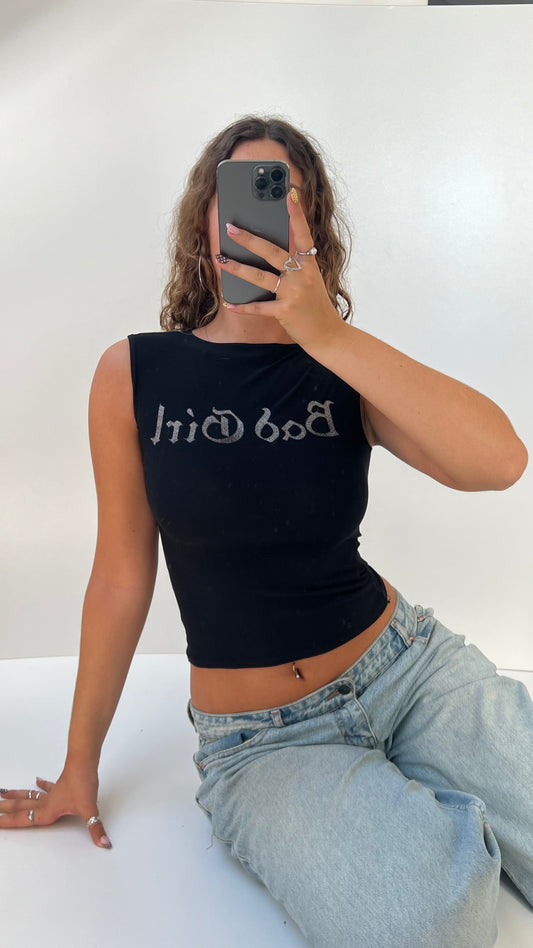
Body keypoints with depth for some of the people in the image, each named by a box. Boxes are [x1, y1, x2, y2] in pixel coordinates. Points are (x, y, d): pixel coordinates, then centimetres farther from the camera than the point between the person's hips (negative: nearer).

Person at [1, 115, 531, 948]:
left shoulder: (346, 367, -3)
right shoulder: (135, 374, -6)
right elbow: (123, 577, -1)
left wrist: (328, 332, -27)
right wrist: (80, 765, 6)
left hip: (410, 663, 2)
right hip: (259, 737, -1)